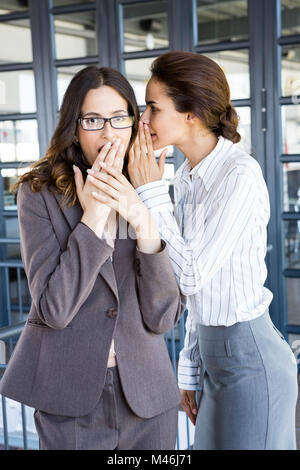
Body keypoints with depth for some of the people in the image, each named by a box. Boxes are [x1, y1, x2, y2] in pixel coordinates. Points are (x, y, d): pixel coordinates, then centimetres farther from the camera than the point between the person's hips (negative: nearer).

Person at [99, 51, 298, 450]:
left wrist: (150, 192, -14)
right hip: (211, 350, 8)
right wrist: (190, 370, 15)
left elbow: (191, 275, -20)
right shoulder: (187, 176, 6)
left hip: (250, 357, -8)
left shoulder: (241, 174, -19)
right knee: (211, 443, 17)